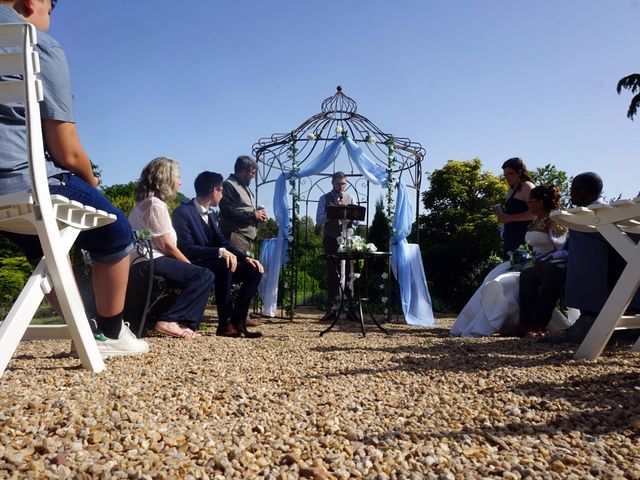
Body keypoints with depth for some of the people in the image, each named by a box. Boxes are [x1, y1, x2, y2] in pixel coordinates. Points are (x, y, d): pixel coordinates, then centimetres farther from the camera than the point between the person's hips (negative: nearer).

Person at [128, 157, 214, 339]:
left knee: (200, 275, 13)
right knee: (204, 276, -18)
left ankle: (185, 323, 2)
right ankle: (169, 321, -19)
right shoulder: (156, 205, -10)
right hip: (151, 262, -11)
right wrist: (190, 265, 0)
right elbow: (167, 246, -14)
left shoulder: (142, 203, 22)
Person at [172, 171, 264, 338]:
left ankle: (237, 321, -8)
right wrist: (220, 252, -33)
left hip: (216, 264, 8)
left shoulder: (212, 214, 13)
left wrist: (246, 257, -6)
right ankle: (225, 324, -25)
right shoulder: (183, 212, -14)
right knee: (224, 264, -35)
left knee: (254, 271, -5)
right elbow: (187, 249, -23)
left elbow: (222, 241, 9)